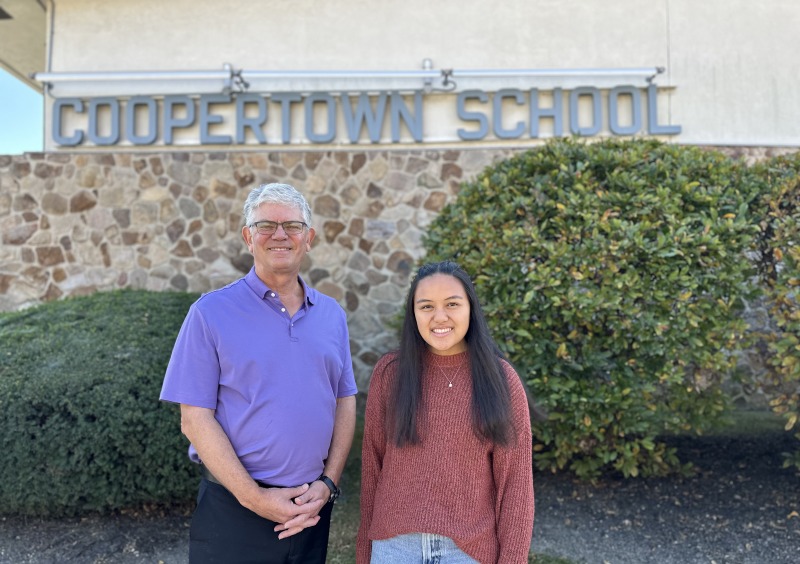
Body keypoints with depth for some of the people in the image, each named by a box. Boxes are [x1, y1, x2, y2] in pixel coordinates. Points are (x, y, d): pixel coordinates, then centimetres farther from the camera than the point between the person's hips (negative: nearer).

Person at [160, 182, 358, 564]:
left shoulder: (332, 314, 5)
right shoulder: (211, 313, -7)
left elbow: (345, 402, 7)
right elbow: (195, 418, -9)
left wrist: (328, 483, -4)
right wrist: (254, 497, -14)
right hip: (234, 509, -3)